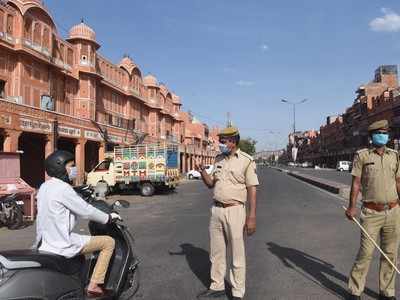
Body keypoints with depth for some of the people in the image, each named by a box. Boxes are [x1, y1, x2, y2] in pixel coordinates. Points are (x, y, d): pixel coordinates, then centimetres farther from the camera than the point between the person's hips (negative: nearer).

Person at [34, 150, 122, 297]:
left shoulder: (44, 187, 7)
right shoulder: (63, 188, -19)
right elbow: (86, 211, -16)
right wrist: (109, 217, -4)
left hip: (45, 244, 10)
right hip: (61, 245, -10)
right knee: (109, 242, -3)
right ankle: (94, 285, -1)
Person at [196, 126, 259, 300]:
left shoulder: (246, 161, -9)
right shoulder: (219, 159, 10)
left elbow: (252, 190, -10)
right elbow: (210, 184, 15)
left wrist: (251, 217, -15)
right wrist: (202, 171, -5)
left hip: (235, 210, -6)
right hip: (216, 209, 6)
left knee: (237, 254, 5)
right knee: (216, 252, 15)